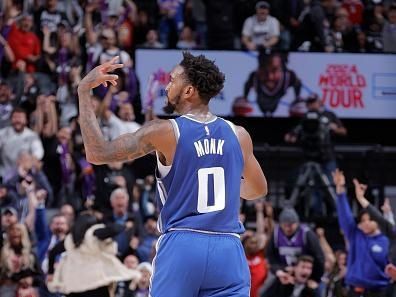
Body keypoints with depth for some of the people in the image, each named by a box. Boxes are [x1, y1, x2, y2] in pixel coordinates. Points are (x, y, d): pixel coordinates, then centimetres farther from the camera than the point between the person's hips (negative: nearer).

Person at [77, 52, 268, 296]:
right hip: (228, 249, 3)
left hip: (181, 248, -2)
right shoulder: (238, 136, 6)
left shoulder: (165, 132, -5)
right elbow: (258, 189, 23)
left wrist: (84, 91, 2)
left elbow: (97, 153, -4)